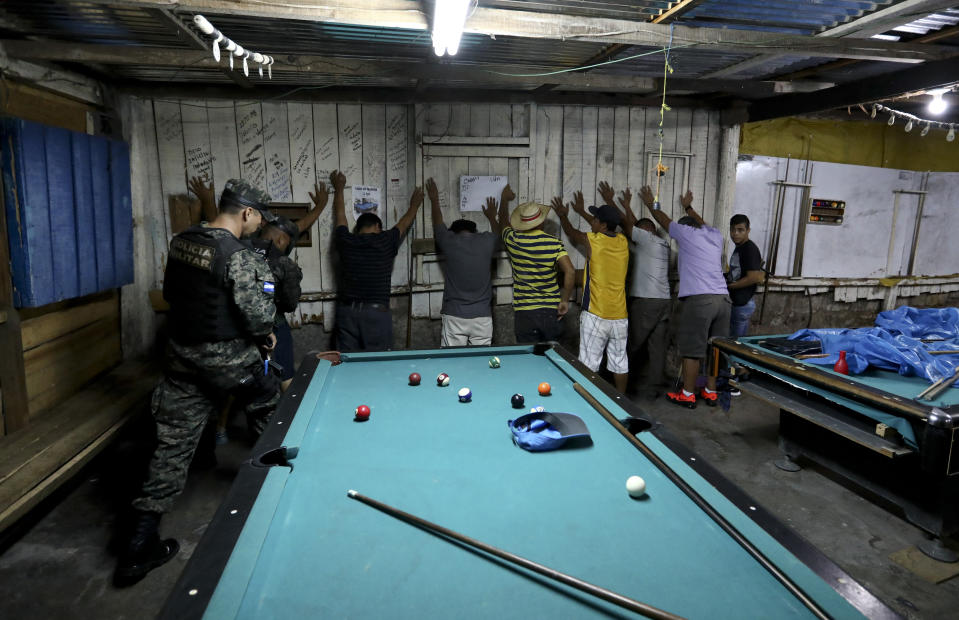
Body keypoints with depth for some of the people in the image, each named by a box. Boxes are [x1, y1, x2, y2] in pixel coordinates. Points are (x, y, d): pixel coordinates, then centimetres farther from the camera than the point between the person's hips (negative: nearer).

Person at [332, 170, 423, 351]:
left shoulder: (346, 241, 2)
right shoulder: (385, 241, -3)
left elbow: (340, 215, 21)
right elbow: (404, 223, 16)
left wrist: (339, 188, 38)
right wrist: (414, 204, 36)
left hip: (346, 312, 3)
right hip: (376, 312, -3)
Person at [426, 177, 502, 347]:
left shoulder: (449, 241, -2)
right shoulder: (486, 242, 1)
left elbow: (438, 223, 21)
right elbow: (499, 233, 27)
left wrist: (434, 199, 38)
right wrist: (492, 216, 47)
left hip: (454, 316, -1)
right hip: (482, 316, 1)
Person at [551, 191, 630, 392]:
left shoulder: (592, 240, -10)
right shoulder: (623, 242, 5)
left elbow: (571, 233, 11)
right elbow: (606, 231, 26)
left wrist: (563, 215, 31)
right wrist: (582, 211, 37)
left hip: (595, 316, -6)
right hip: (620, 317, 6)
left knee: (589, 365, 2)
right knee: (619, 361, 14)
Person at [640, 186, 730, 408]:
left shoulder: (686, 232, 6)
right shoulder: (715, 235, 20)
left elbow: (664, 220, 23)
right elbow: (702, 224, 43)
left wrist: (650, 203, 40)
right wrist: (688, 207, 58)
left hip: (699, 299, -6)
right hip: (723, 298, 6)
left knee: (691, 350, 1)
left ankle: (687, 395, 8)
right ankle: (711, 392, 20)